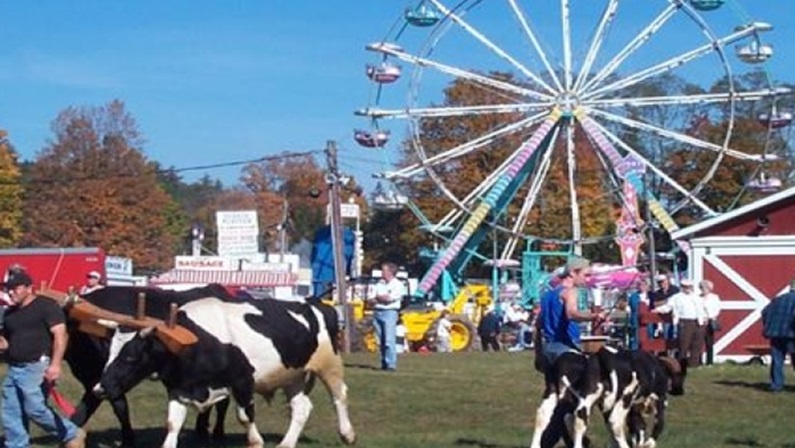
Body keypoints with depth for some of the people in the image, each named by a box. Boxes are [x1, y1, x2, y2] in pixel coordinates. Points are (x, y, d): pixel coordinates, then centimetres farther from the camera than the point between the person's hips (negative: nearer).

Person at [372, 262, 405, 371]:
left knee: (389, 340, -12)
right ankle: (384, 364, 9)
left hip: (390, 312, -6)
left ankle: (391, 364, -13)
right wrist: (385, 297, -5)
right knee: (381, 340, 4)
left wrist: (379, 297, 3)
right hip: (378, 312, 6)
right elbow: (373, 298, 10)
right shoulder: (380, 283, 18)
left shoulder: (398, 284, -1)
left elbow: (390, 298, -12)